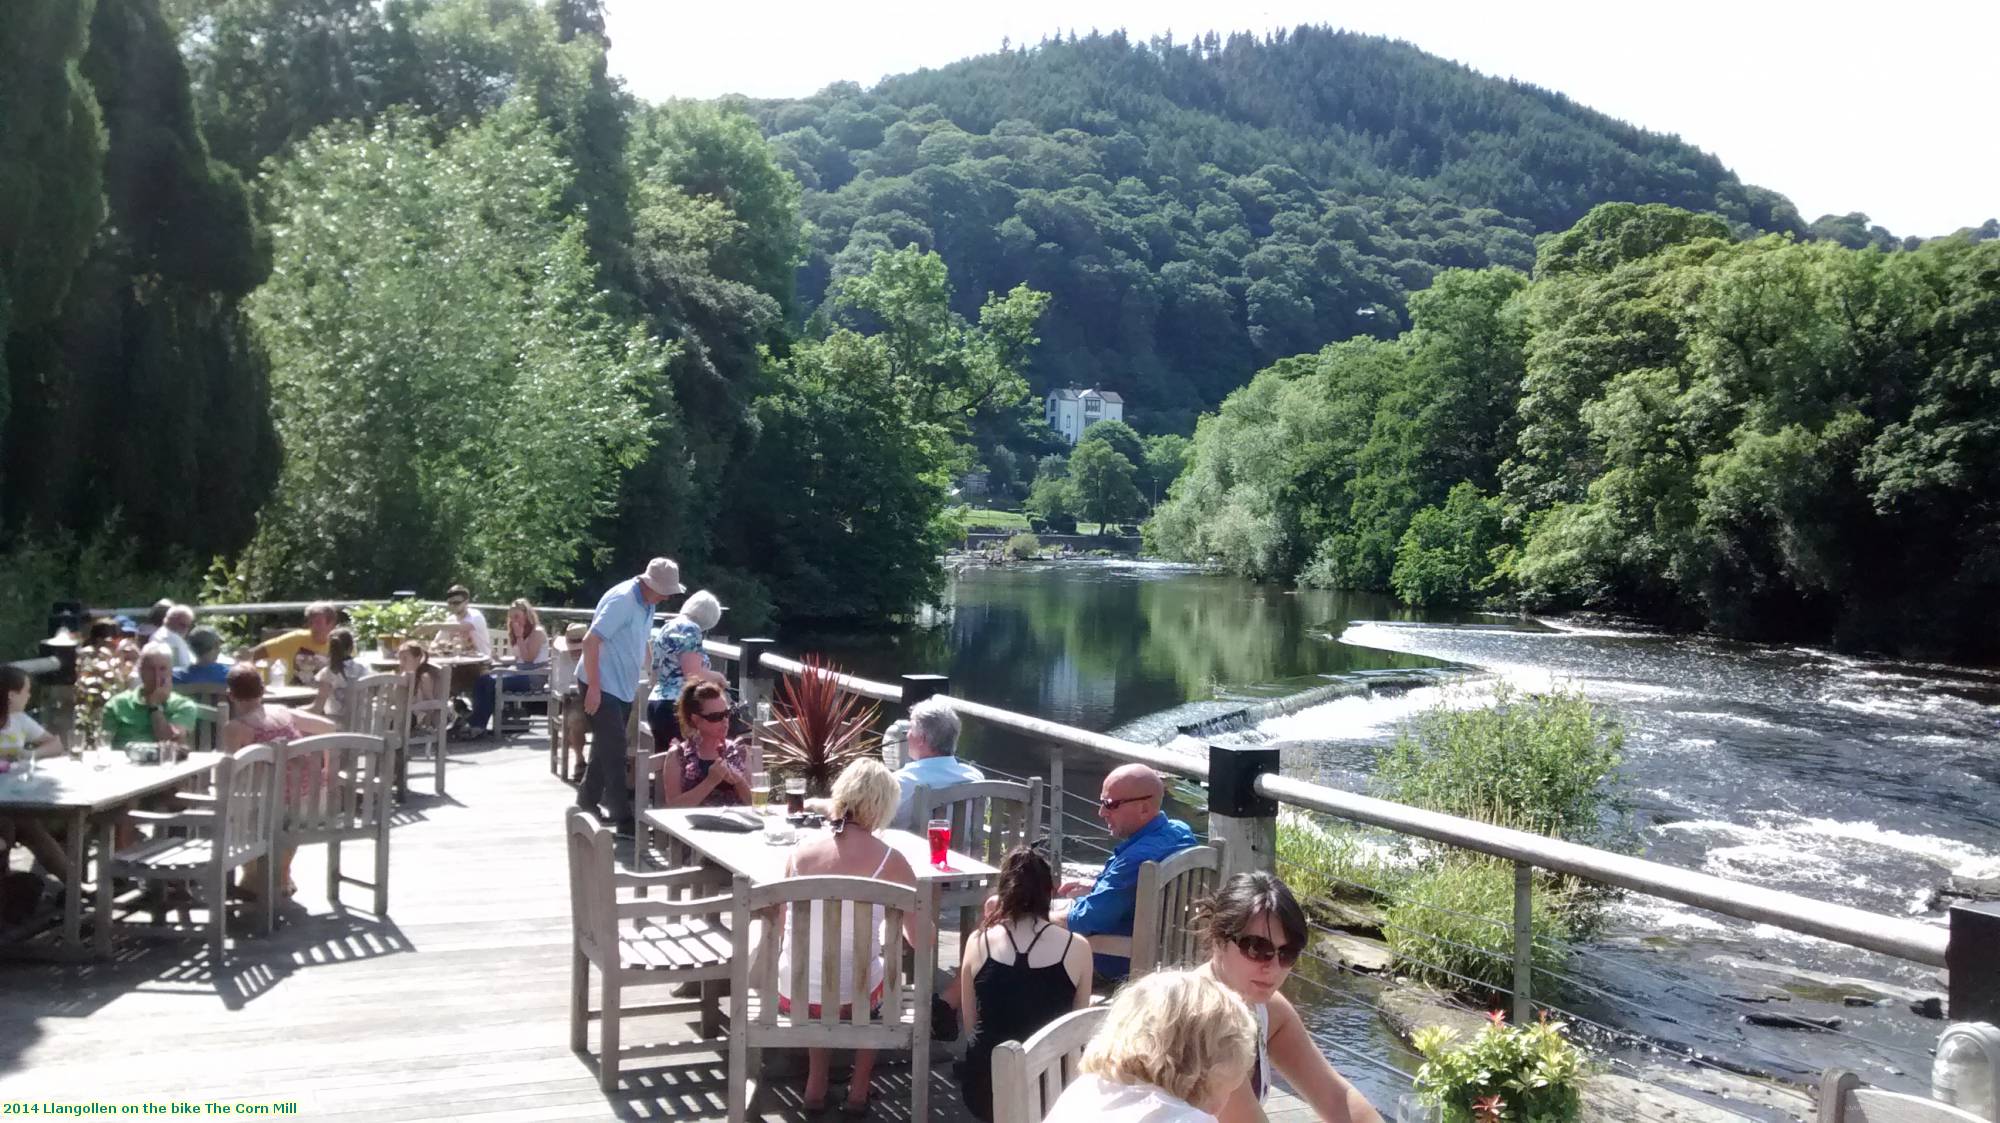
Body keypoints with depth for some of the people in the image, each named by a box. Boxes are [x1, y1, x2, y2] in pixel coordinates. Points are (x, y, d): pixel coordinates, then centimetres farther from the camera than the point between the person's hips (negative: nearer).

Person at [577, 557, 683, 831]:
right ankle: (622, 816, -3)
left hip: (622, 687, 9)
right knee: (614, 749, -7)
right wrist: (594, 687, -24)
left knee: (608, 746, 17)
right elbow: (590, 641, -23)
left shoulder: (646, 603, 7)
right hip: (601, 686, -9)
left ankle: (588, 799, 31)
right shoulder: (622, 600, -21)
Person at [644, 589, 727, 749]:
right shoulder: (689, 629, -7)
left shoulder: (665, 628, 21)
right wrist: (716, 677, 2)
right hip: (679, 707, -9)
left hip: (658, 704, 9)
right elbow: (694, 674, -16)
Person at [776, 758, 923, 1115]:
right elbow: (920, 941, -7)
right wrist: (902, 915, 16)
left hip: (793, 996, 3)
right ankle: (859, 1088, 33)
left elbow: (783, 931, 10)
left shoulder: (802, 851, -2)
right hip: (851, 995, -2)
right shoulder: (889, 860, -12)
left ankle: (815, 1084, 35)